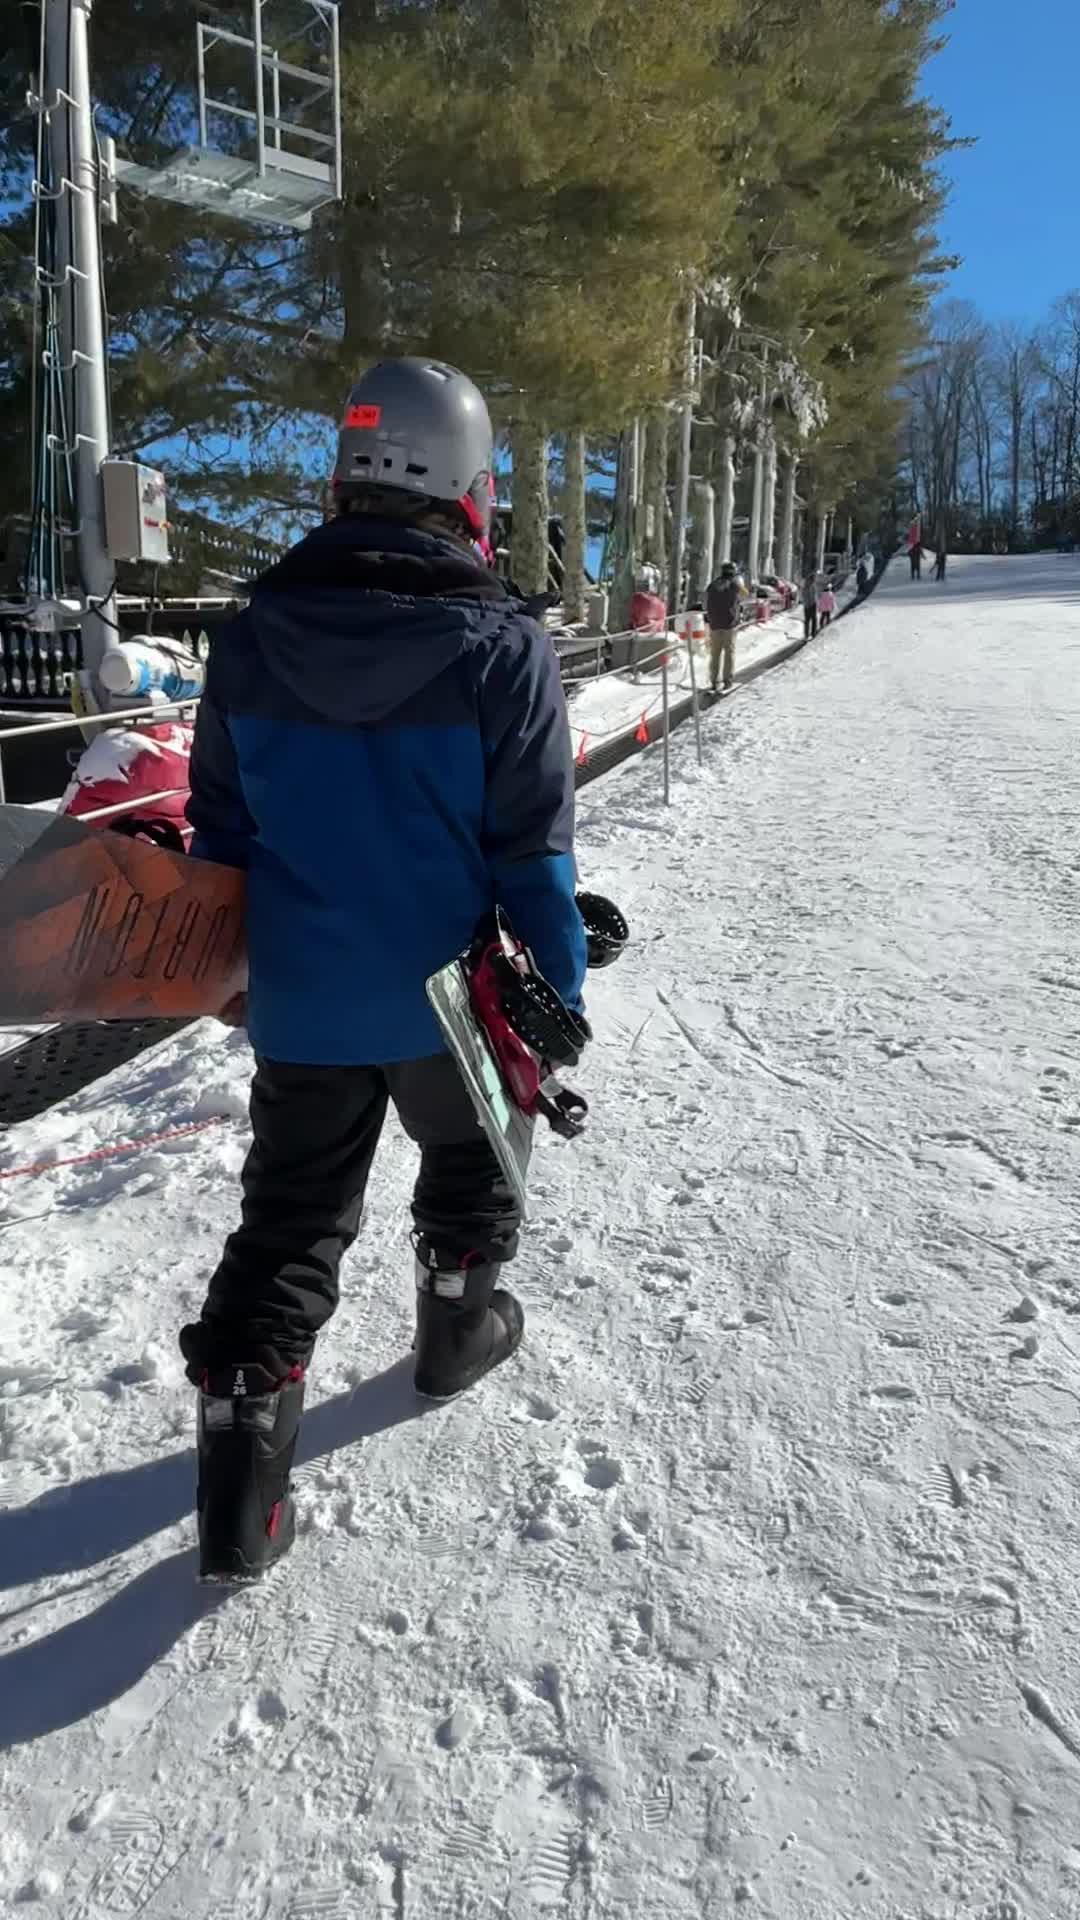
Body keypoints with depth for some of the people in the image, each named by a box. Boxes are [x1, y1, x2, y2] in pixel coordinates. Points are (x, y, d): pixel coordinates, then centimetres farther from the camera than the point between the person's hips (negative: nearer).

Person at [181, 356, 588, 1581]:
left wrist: (244, 968, 17)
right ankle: (458, 1330, 48)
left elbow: (218, 833, 4)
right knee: (466, 1162, 26)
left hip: (299, 1007, 3)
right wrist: (559, 1000, -2)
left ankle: (239, 1494, 13)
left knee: (289, 1220, 14)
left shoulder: (250, 638, -3)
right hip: (452, 1001, -2)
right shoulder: (503, 649, -15)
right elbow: (531, 855, -14)